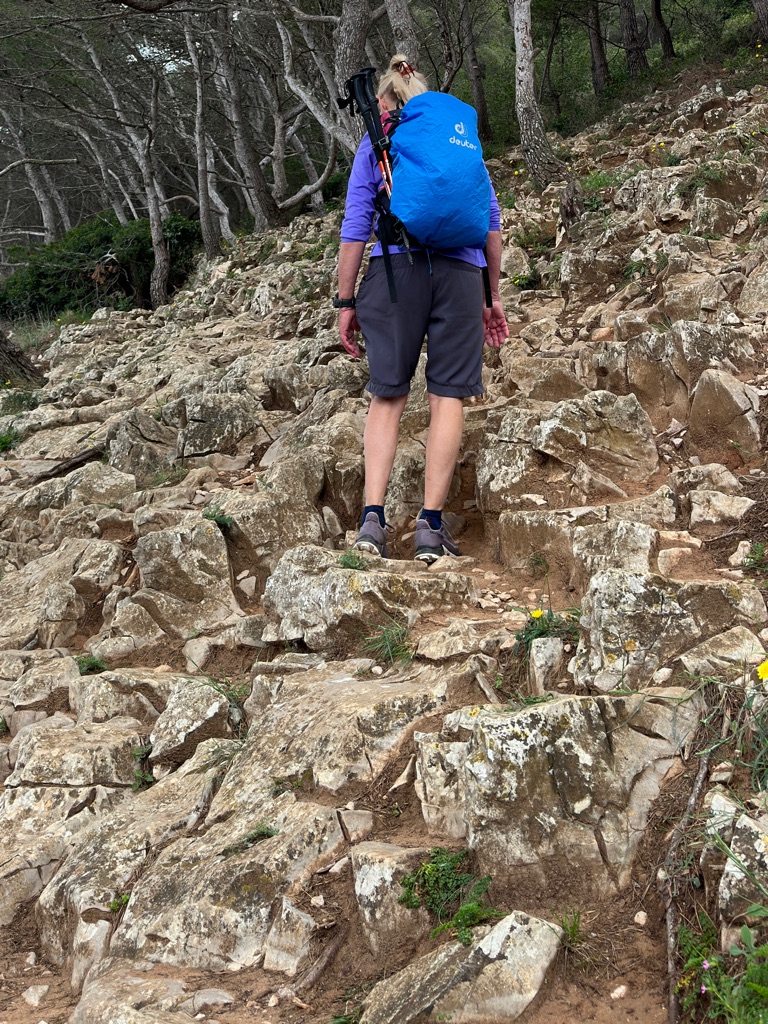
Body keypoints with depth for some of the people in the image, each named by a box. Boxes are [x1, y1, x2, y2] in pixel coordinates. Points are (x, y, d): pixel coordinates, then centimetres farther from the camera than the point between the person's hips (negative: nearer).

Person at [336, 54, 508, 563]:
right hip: (460, 269, 1)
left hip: (396, 267, -1)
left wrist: (346, 301, 8)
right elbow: (491, 219, 16)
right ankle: (432, 525, -1)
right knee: (448, 395, 1)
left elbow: (356, 225, 4)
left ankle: (373, 516, -7)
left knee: (388, 395, 4)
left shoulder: (376, 141, 12)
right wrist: (493, 296, 20)